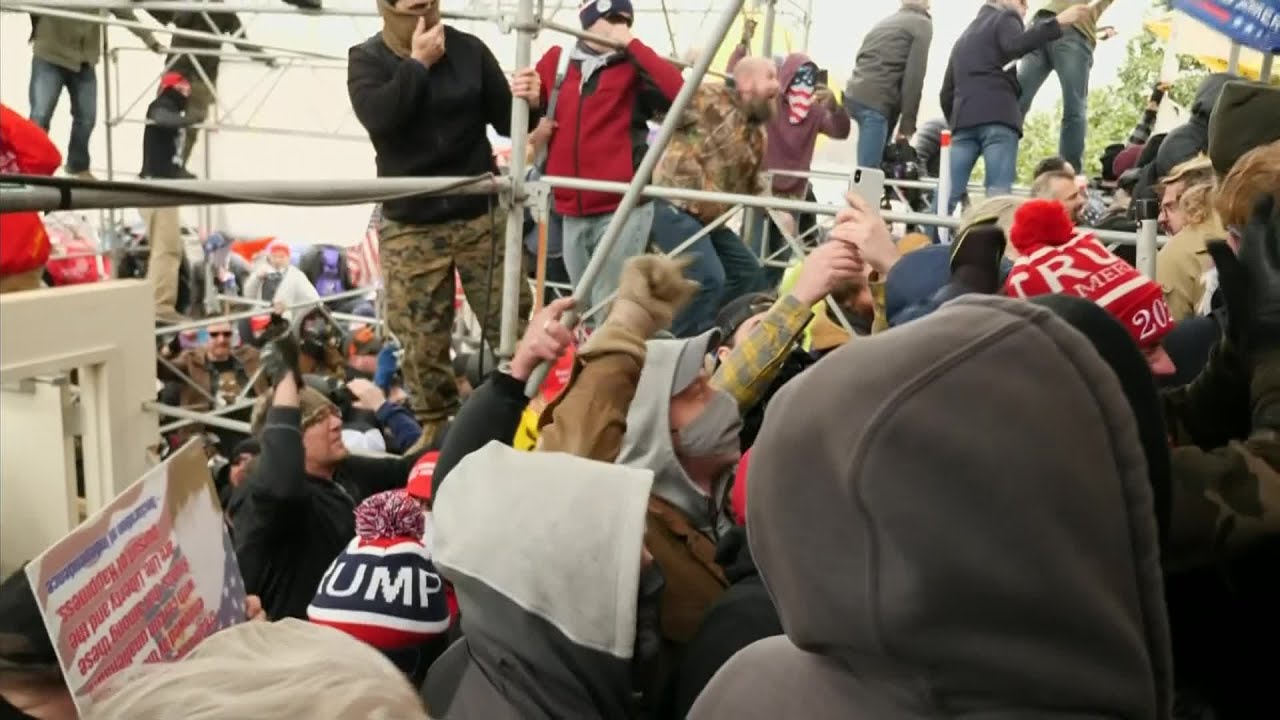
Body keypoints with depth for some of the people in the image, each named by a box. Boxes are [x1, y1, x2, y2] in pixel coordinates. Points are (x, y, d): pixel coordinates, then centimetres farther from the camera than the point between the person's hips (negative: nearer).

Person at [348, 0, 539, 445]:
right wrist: (418, 63, -15)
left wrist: (528, 105, -16)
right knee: (422, 341, 3)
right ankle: (435, 428, 19)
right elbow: (378, 117, -20)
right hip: (410, 227, -1)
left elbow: (506, 122, 6)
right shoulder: (366, 59, 0)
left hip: (480, 214, 1)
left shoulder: (468, 49, 4)